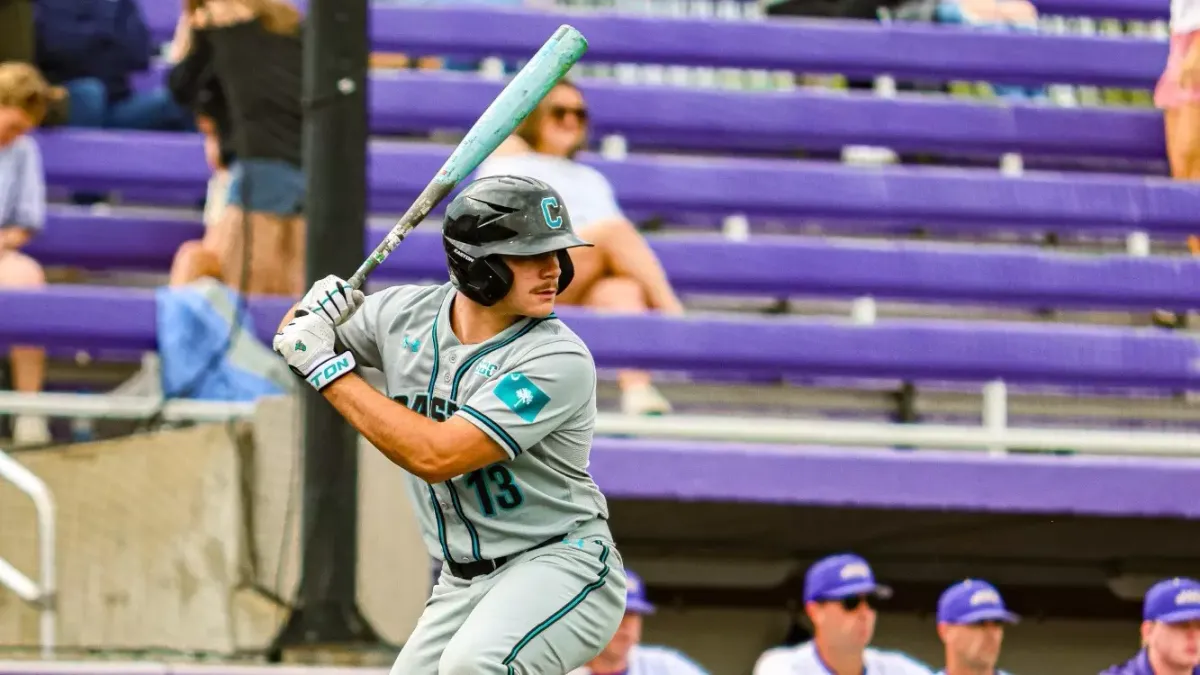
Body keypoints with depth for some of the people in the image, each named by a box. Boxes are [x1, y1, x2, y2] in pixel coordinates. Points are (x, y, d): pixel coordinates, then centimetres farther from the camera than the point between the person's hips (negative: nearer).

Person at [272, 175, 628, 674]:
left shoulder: (559, 360, -21)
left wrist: (327, 369, -21)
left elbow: (437, 455, -27)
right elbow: (293, 338, 14)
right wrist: (313, 310, -11)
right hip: (462, 586, 7)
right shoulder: (405, 314, -1)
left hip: (561, 564, -7)